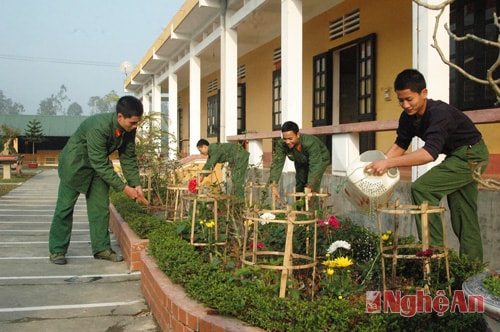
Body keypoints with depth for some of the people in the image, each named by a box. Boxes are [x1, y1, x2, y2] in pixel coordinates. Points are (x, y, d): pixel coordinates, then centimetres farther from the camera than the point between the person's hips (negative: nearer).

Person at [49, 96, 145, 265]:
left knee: (100, 207, 3)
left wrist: (136, 184, -13)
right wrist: (124, 188, -32)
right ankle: (57, 250, 11)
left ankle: (101, 248, 10)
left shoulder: (129, 130, -15)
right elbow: (100, 164, -34)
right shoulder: (98, 126, -36)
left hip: (99, 165, 6)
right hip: (75, 163, -6)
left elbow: (128, 158, -4)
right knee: (65, 206, 0)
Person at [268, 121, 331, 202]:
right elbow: (277, 164, -35)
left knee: (313, 189, -20)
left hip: (320, 159, -4)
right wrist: (274, 187, -48)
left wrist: (309, 188, -50)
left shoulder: (310, 143, -43)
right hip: (301, 162, 4)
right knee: (299, 188, 6)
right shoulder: (281, 145, -31)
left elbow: (315, 166, -44)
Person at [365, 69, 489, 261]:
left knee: (421, 189, -21)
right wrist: (379, 164, -13)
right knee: (464, 217, 11)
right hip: (458, 156, 9)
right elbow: (400, 145, 2)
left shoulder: (440, 113, -32)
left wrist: (389, 163, -50)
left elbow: (430, 153, -44)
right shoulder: (408, 117, -7)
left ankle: (434, 248, -14)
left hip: (471, 154, -9)